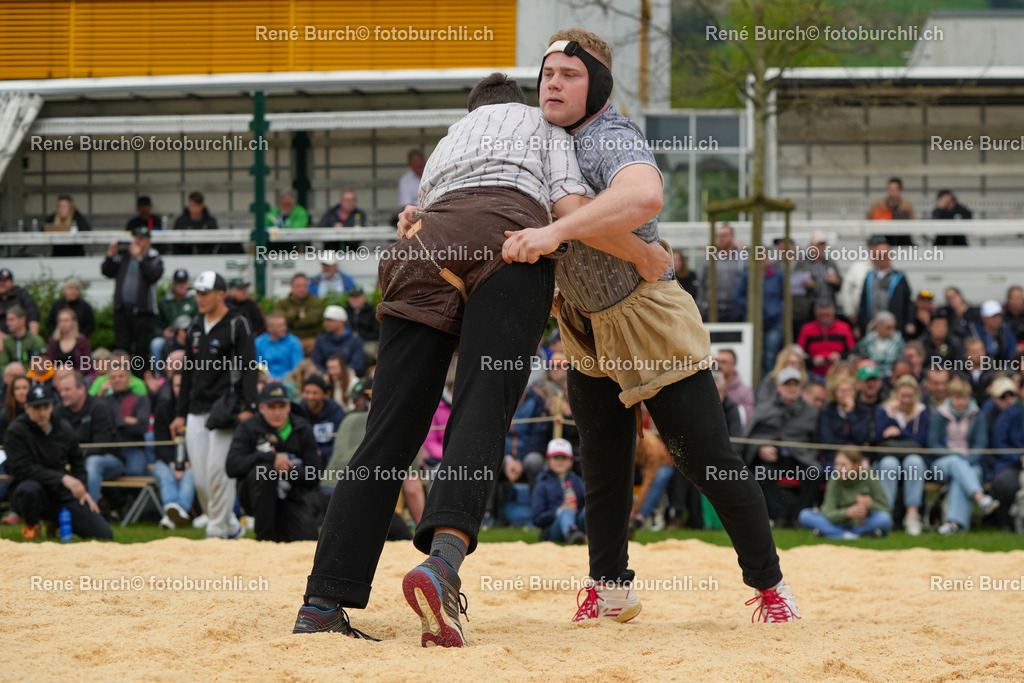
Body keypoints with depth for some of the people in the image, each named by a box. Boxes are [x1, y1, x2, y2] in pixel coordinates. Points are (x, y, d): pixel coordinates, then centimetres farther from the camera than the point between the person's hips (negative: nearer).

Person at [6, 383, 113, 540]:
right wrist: (62, 478, -27)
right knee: (29, 489, -43)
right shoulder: (16, 431, -11)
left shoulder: (64, 429, 6)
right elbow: (23, 469, -20)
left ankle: (56, 523, 18)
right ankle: (31, 527, -7)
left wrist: (82, 489, 6)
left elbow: (77, 462, 22)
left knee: (104, 534, -10)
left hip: (63, 496, 5)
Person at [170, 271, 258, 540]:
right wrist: (181, 413, 18)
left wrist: (248, 408, -19)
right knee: (200, 480, 2)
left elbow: (249, 368, -9)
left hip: (224, 407, -7)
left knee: (217, 471, -12)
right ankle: (232, 526, 16)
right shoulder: (196, 326, 16)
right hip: (197, 413, 7)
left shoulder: (237, 325, -3)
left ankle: (218, 531, -3)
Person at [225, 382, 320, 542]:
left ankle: (279, 526, 16)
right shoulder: (248, 429, -7)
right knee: (263, 469, -34)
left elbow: (314, 477, -2)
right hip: (257, 496, -2)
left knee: (307, 538, -21)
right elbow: (232, 466, -22)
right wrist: (271, 457, -30)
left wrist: (288, 470, -20)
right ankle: (264, 535, -22)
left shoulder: (303, 430, 1)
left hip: (292, 497, 2)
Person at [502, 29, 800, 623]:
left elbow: (644, 196, -46)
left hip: (649, 320, -8)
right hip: (587, 329, 8)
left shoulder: (613, 140, -23)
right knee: (602, 463, 11)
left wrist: (554, 233, -52)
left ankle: (769, 584, 8)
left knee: (709, 461, -5)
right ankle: (612, 588, 23)